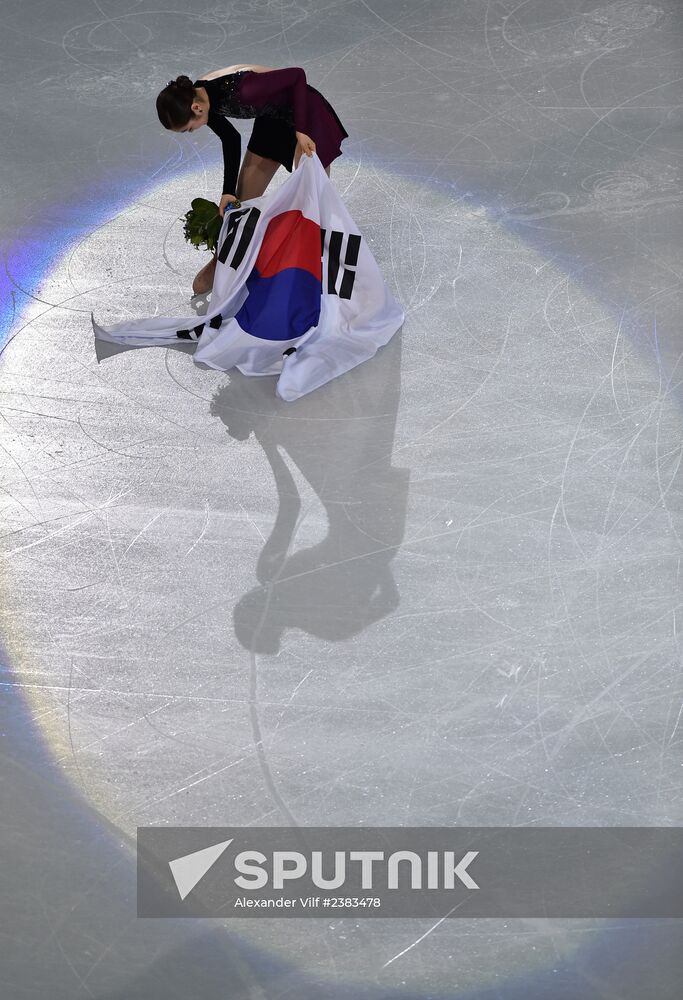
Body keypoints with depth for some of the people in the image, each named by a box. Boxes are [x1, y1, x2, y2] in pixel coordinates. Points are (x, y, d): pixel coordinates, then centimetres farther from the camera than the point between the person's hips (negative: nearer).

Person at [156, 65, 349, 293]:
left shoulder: (240, 90, -40)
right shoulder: (201, 96, -15)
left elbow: (297, 74, -30)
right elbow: (230, 139, 1)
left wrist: (301, 131, -29)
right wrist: (228, 192, -2)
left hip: (305, 115, -7)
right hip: (272, 121, 7)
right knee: (240, 201, 14)